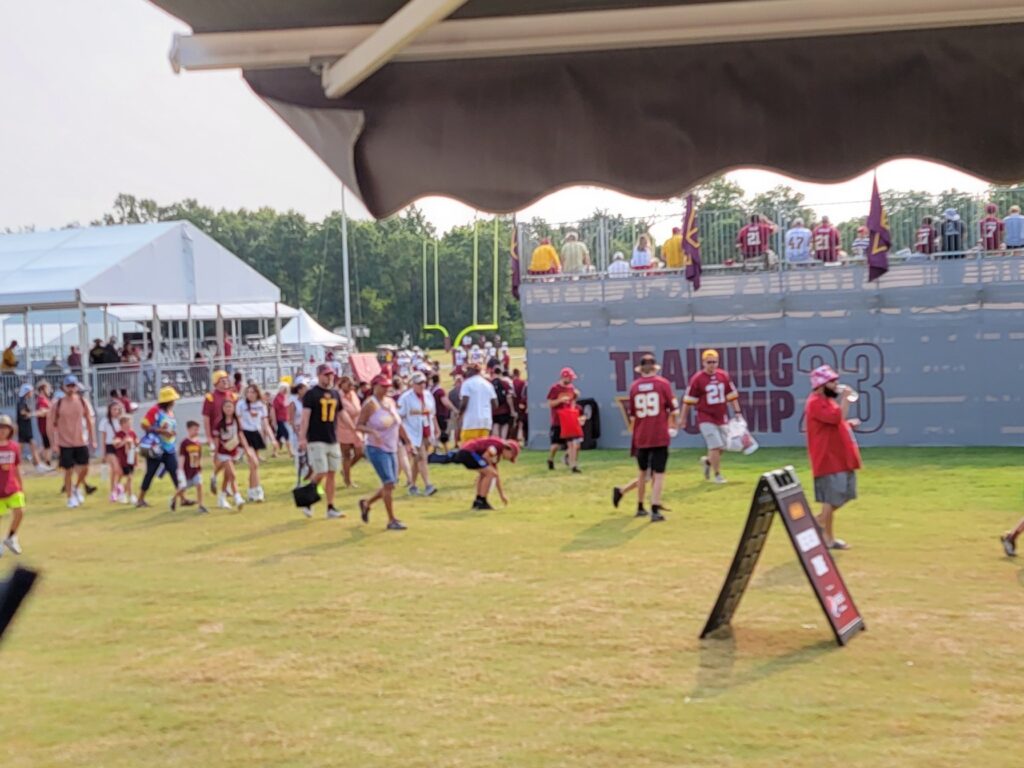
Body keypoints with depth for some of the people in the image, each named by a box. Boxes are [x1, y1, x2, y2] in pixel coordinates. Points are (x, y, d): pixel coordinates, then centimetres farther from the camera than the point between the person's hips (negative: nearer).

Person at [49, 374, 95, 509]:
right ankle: (70, 498, 15)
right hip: (65, 443, -2)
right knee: (68, 471, 1)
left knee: (84, 469, 2)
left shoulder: (82, 402, 0)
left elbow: (89, 421, 7)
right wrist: (54, 443, -9)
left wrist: (92, 440, 5)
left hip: (81, 442, 2)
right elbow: (51, 424, -4)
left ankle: (76, 488, 31)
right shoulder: (58, 404, -7)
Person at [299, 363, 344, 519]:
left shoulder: (336, 394, 12)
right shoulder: (311, 394, -6)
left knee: (331, 474, 5)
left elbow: (342, 415, 19)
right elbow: (305, 417, -12)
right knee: (321, 473, -10)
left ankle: (331, 508, 10)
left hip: (333, 440, 6)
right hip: (316, 440, -6)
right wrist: (302, 438, -21)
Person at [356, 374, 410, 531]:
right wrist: (372, 431, -28)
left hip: (391, 449, 8)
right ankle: (392, 520, -7)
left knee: (390, 485, 10)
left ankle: (366, 503, 33)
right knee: (389, 483, -14)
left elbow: (399, 425, 18)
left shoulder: (391, 402, 10)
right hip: (376, 449, -7)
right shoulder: (370, 404, -10)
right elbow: (358, 425, -11)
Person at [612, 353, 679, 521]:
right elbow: (674, 409, -2)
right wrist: (673, 424, 16)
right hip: (660, 436, -3)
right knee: (658, 474, -2)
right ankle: (655, 511, -11)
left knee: (643, 472, 18)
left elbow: (631, 415, 10)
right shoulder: (663, 383, -2)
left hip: (641, 437, 3)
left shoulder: (634, 386, 5)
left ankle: (640, 507, 27)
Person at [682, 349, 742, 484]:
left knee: (721, 447, 9)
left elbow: (732, 394, 11)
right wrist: (683, 417, -3)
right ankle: (717, 475, 4)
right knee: (716, 446, -10)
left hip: (722, 417, 5)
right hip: (706, 418, -5)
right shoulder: (697, 379, -9)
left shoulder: (723, 376, 3)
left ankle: (707, 461, 38)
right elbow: (688, 400, -5)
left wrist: (737, 412, 7)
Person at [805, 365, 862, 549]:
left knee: (844, 495, 14)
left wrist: (848, 424, 11)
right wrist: (845, 398, -20)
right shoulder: (816, 403, -17)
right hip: (829, 459, -10)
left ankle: (820, 521, 26)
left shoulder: (828, 401, 17)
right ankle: (828, 538, 4)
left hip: (839, 457, 10)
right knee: (832, 498, -5)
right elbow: (838, 417, -29)